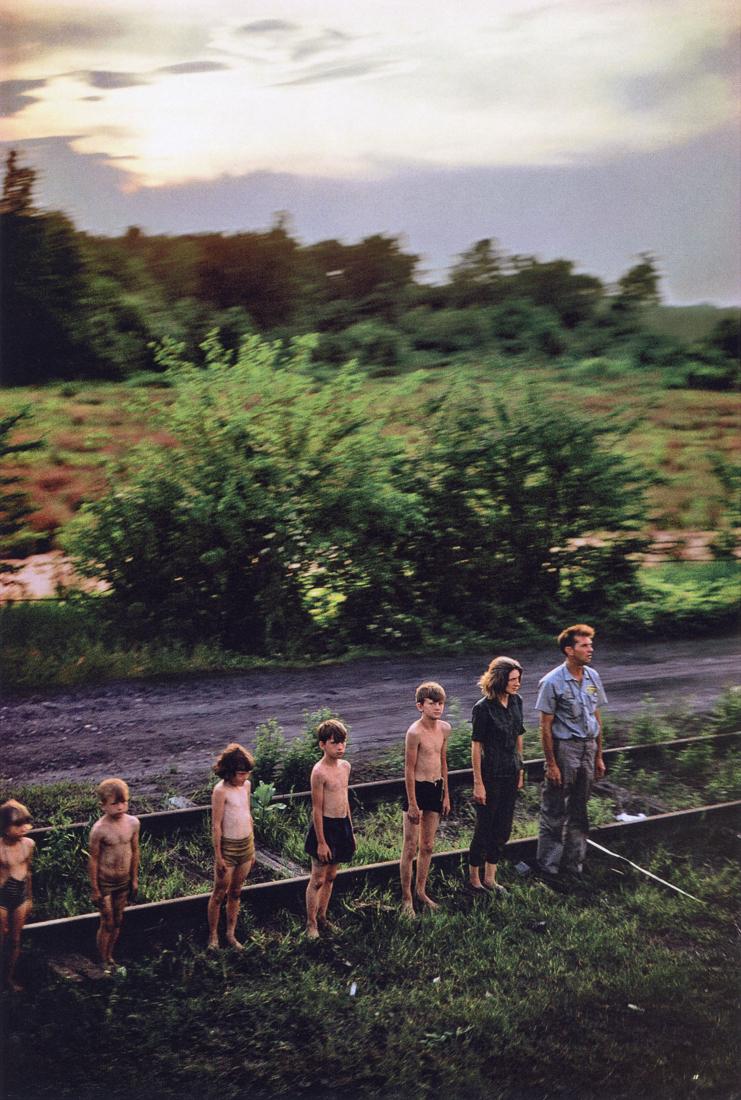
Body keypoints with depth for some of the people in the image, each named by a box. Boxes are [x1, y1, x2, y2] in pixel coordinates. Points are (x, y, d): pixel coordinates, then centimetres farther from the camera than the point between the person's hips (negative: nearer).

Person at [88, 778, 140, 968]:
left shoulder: (133, 823, -8)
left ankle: (110, 957, 34)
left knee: (117, 922, 17)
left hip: (124, 881, 5)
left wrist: (134, 879, 10)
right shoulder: (99, 829, -21)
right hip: (105, 882, -5)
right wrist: (95, 890, -9)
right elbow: (93, 860, -14)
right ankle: (104, 962, 22)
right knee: (107, 924, 5)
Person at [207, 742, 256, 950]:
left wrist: (252, 847, 15)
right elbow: (216, 826, -16)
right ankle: (213, 936, 17)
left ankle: (231, 934, 25)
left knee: (236, 892, 15)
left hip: (246, 845, 6)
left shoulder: (246, 785, 2)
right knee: (219, 893, 5)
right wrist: (218, 857, -14)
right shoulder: (221, 791, -18)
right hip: (228, 846, -6)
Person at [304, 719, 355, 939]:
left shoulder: (345, 766, 5)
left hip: (343, 825, 7)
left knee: (331, 876, 17)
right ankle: (311, 924, 14)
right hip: (325, 826, -7)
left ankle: (322, 917, 30)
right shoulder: (319, 771, -18)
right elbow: (317, 808, -16)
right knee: (318, 879, 2)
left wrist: (351, 830, 17)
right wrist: (321, 842, -16)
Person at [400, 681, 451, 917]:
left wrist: (446, 795, 14)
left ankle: (421, 891, 30)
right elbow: (409, 769, -16)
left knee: (428, 846, 16)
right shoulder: (415, 732, -19)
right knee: (410, 848, 1)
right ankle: (406, 899, 12)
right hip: (417, 788, -7)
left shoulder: (444, 728, 2)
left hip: (436, 788, 7)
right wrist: (412, 804, -14)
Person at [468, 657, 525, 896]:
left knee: (503, 830, 14)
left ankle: (490, 878, 28)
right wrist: (478, 783, -14)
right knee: (484, 828, 6)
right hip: (490, 775, -6)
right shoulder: (483, 708, -18)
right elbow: (476, 747, -15)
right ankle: (474, 878, 24)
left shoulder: (516, 702, 1)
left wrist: (520, 769, 14)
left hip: (511, 774, 7)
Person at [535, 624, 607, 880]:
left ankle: (573, 863, 27)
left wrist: (598, 756, 13)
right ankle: (548, 866, 14)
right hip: (564, 749, -6)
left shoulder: (592, 677, 5)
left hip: (588, 747, 6)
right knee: (554, 812, 3)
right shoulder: (553, 682, -14)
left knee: (579, 810, 14)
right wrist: (551, 764, -13)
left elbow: (596, 718, 12)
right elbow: (546, 726, -12)